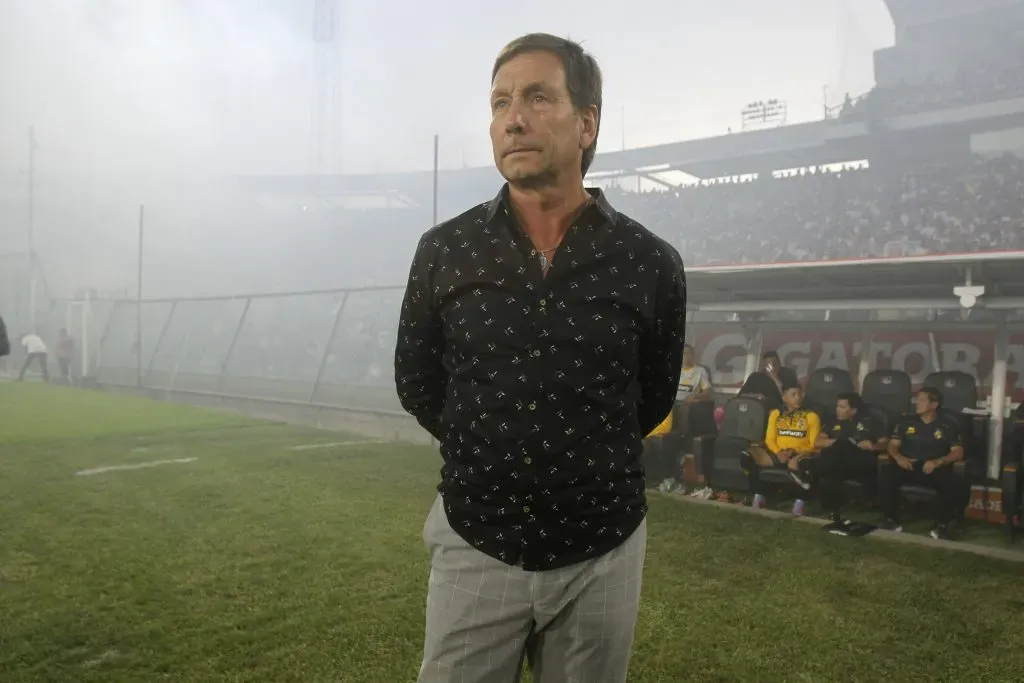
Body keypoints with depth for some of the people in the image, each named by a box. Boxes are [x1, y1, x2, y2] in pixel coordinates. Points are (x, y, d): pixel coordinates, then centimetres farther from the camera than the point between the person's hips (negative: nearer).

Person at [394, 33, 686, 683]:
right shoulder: (444, 251, -5)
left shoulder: (650, 263, -7)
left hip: (602, 553, 0)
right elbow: (417, 381, 7)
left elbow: (653, 397, 7)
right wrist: (487, 452, 9)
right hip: (474, 546, 0)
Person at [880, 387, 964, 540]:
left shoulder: (948, 425, 6)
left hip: (935, 468, -2)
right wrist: (898, 457, -12)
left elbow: (958, 453, -1)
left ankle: (941, 524, -15)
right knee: (886, 475, -30)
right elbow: (893, 445, 12)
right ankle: (891, 519, -16)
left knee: (951, 482, -35)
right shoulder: (907, 422, 14)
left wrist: (937, 462, -20)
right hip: (908, 465, 2)